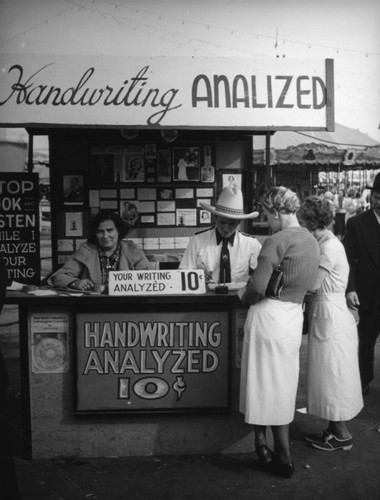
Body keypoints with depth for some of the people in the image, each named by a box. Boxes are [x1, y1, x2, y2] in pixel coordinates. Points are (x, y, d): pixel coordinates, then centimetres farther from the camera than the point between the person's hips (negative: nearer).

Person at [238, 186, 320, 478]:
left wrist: (243, 297, 1)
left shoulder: (277, 241, -17)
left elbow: (257, 288, -21)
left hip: (269, 317, -8)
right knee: (284, 386, 18)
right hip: (295, 317, 8)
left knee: (267, 385, 6)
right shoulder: (312, 241, 8)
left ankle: (283, 459, 16)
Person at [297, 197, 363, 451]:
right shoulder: (325, 243, 10)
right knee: (330, 376, 16)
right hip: (325, 316, 9)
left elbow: (312, 284, -20)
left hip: (330, 318, -9)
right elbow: (314, 284, 8)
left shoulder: (329, 247, -18)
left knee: (332, 376, 2)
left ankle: (342, 435, 16)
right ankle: (335, 428, 28)